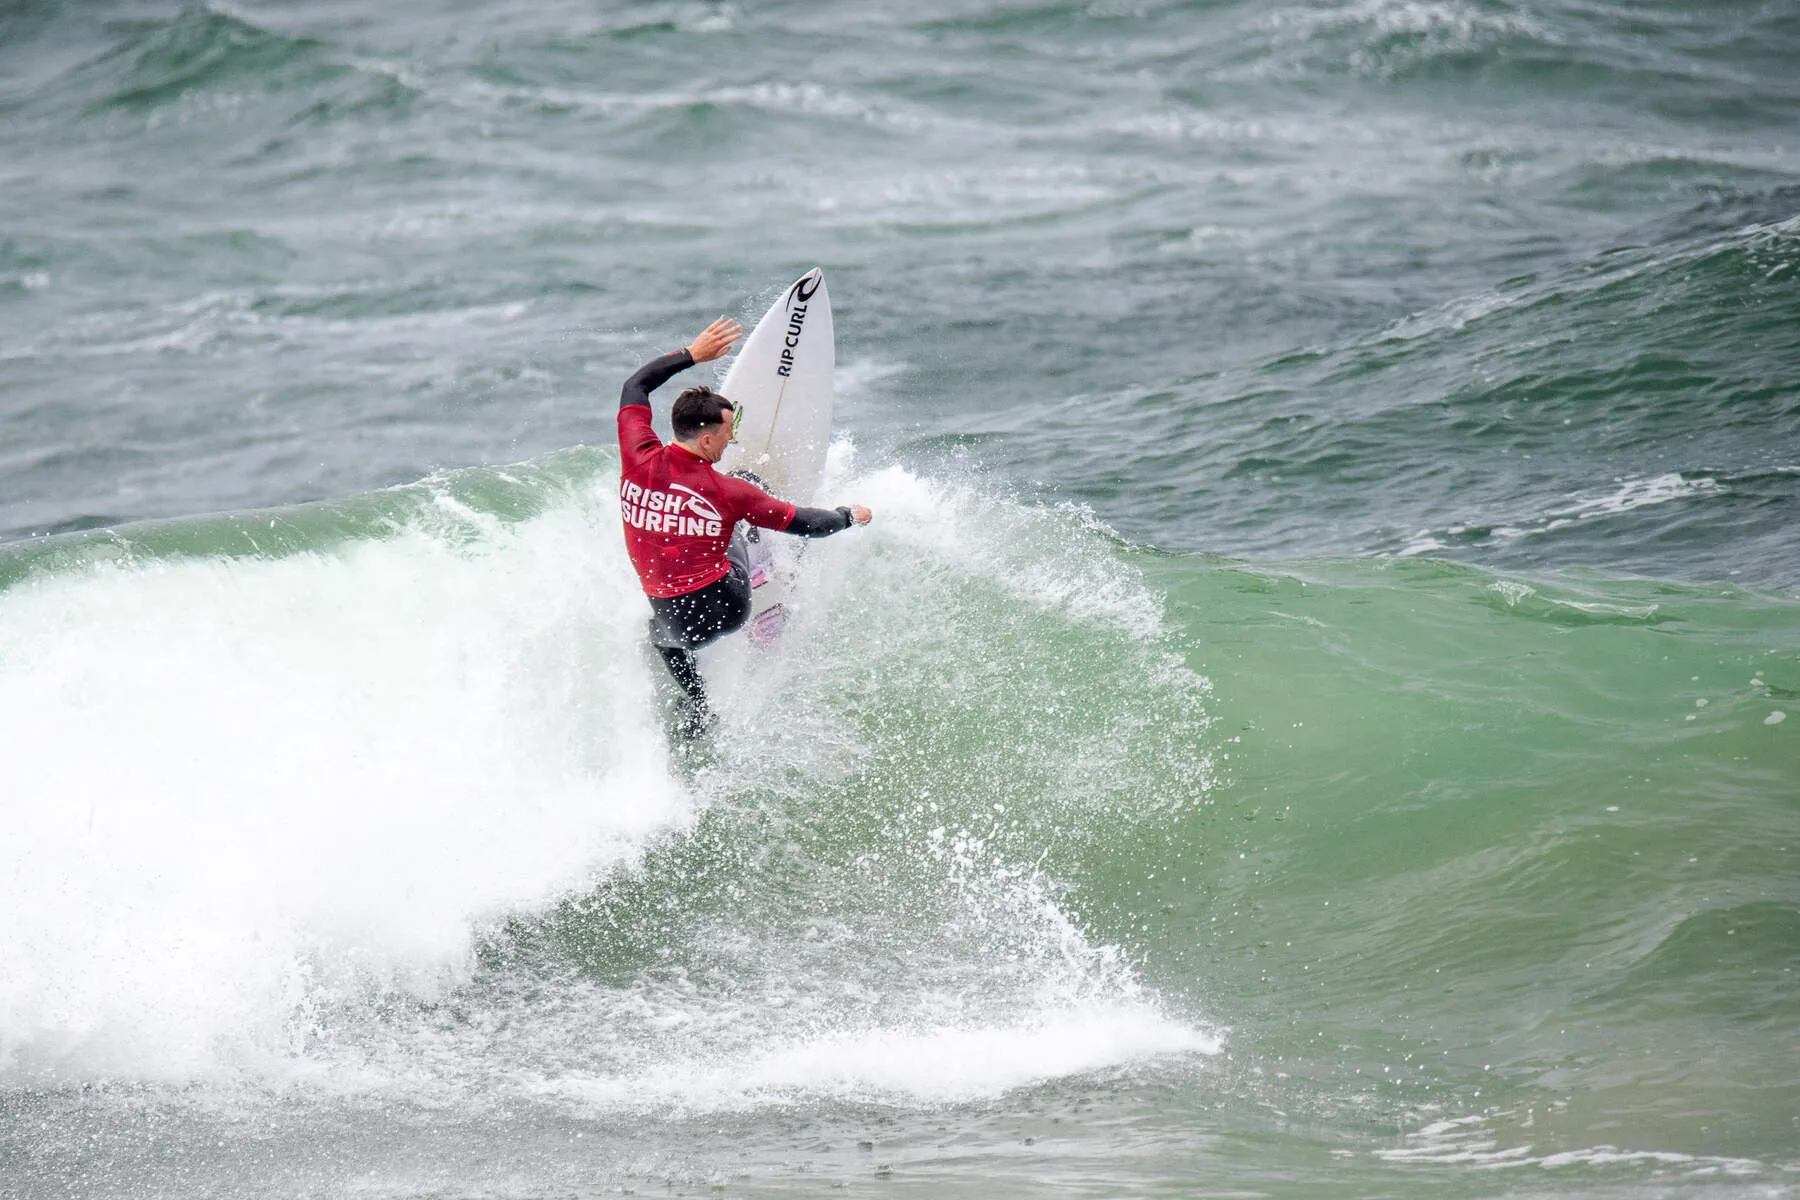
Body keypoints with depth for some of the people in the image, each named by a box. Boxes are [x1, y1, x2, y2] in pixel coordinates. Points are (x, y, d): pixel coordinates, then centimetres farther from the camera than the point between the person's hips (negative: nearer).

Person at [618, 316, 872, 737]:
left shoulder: (639, 460, -13)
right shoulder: (727, 493, -18)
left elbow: (635, 386, 6)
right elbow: (805, 523, -6)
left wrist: (692, 354, 13)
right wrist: (849, 516, 14)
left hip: (671, 619, 2)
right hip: (725, 607, -2)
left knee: (663, 633, 40)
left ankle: (697, 707, 32)